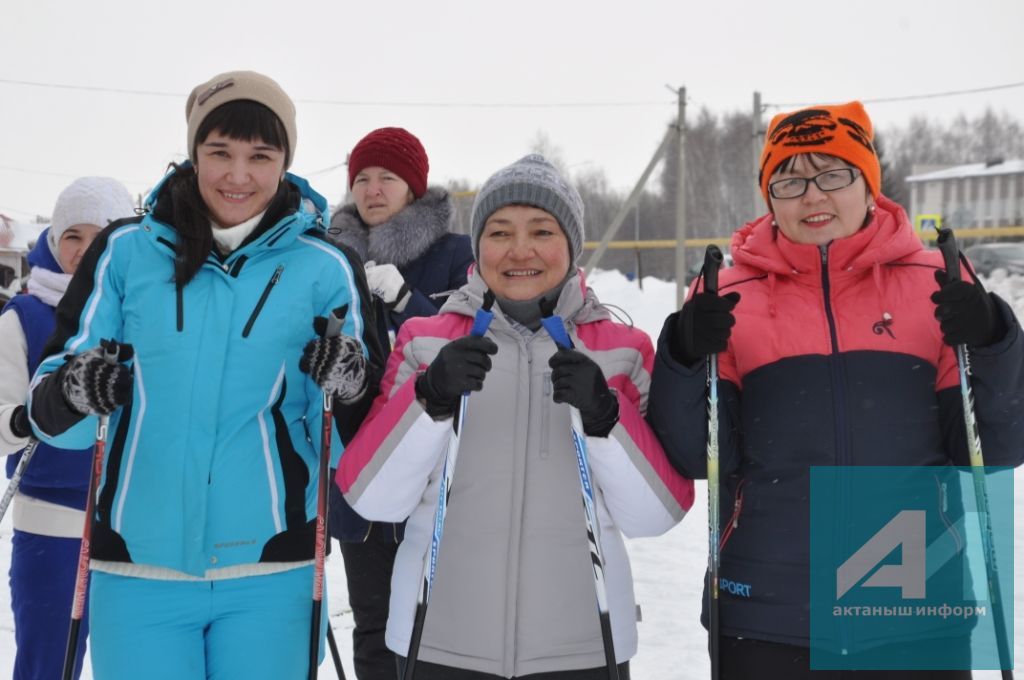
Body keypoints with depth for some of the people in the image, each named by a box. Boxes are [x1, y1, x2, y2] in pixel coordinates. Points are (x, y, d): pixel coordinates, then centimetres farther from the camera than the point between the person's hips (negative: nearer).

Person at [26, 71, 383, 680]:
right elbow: (49, 412, 4)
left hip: (269, 571, 0)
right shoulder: (128, 250, 1)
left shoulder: (325, 268, 0)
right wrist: (73, 395, -19)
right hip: (138, 566, 1)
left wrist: (350, 388, -17)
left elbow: (363, 432, 5)